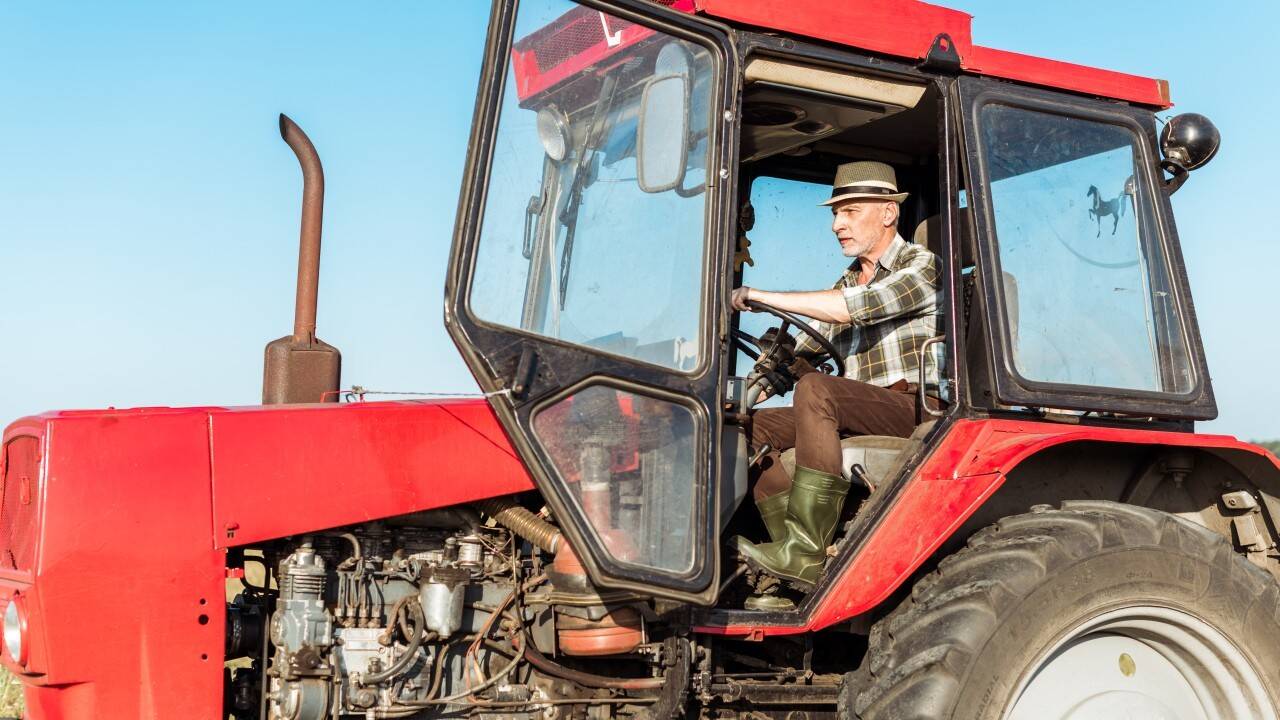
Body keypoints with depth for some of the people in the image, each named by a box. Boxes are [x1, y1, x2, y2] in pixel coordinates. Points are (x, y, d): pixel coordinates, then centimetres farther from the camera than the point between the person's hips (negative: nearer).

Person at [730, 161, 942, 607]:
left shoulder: (919, 266, -4)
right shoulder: (847, 282, 22)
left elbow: (853, 307, -21)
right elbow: (804, 351, 18)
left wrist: (763, 297, -20)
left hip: (913, 408, -8)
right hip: (859, 414, 8)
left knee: (815, 389, -32)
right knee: (757, 427, -9)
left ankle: (805, 552, -36)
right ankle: (800, 571, -18)